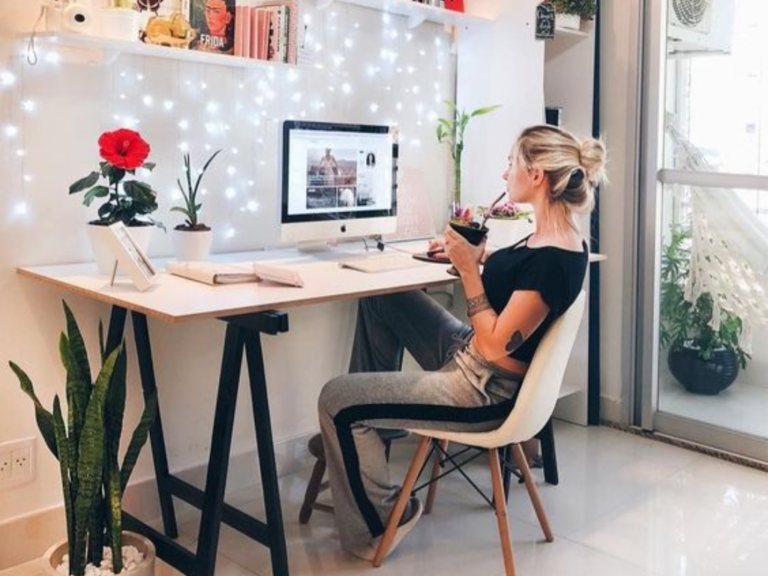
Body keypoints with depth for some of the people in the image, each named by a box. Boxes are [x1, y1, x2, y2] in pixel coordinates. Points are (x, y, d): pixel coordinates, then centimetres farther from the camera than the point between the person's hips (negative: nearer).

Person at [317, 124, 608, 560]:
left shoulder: (555, 261, -28)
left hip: (484, 392, -10)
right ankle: (368, 423, 26)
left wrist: (468, 267, -21)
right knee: (381, 298, 16)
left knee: (335, 399, -5)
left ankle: (378, 525, 14)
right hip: (468, 352, 10)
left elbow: (496, 344, -24)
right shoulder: (556, 238, 1)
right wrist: (477, 254, 4)